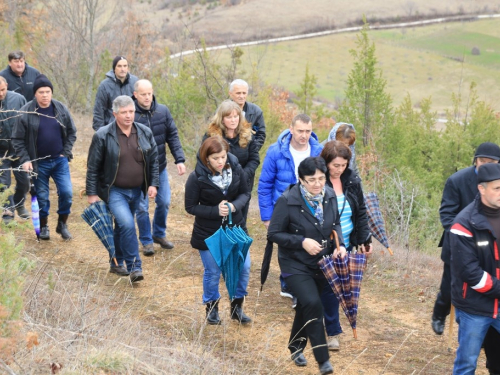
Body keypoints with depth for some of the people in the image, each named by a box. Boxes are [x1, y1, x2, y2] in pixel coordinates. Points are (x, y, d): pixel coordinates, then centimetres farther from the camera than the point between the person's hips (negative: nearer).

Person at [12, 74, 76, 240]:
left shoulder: (61, 109, -4)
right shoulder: (26, 112, -12)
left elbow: (71, 132, 6)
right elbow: (17, 139, -7)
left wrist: (65, 153, -1)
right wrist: (25, 160, -14)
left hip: (60, 161, 2)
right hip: (39, 163, -2)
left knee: (67, 193, -5)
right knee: (42, 197, 7)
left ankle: (62, 224, 16)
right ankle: (43, 227, 27)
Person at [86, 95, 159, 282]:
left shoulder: (145, 133, 1)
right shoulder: (103, 136, -12)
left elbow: (154, 160, 9)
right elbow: (93, 167, -7)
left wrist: (153, 184, 1)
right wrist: (92, 193, -7)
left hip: (136, 191, 5)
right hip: (115, 191, -5)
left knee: (122, 226, 17)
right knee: (127, 224, -21)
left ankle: (117, 263, 33)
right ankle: (134, 267, -12)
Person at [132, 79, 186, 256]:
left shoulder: (163, 111, -4)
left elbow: (172, 137, 1)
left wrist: (179, 159, -7)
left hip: (160, 168, 4)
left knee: (164, 202, 12)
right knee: (142, 207, 4)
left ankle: (159, 234, 34)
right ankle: (146, 241, 22)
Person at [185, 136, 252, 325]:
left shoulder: (236, 169, -11)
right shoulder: (197, 178, -19)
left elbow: (245, 193, 2)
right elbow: (190, 206, -12)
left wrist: (235, 205, -20)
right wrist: (216, 211, -24)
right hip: (208, 233, -3)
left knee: (244, 268, 4)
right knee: (212, 273, 8)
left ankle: (237, 306, 25)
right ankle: (211, 307, 32)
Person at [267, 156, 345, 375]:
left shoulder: (329, 196, -5)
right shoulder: (288, 201, -20)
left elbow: (335, 224, 11)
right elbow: (274, 234, -14)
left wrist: (340, 245, -7)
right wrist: (302, 242, -24)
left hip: (322, 264, 5)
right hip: (296, 265, -5)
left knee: (305, 307, 18)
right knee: (312, 304, -22)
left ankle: (296, 348, 42)